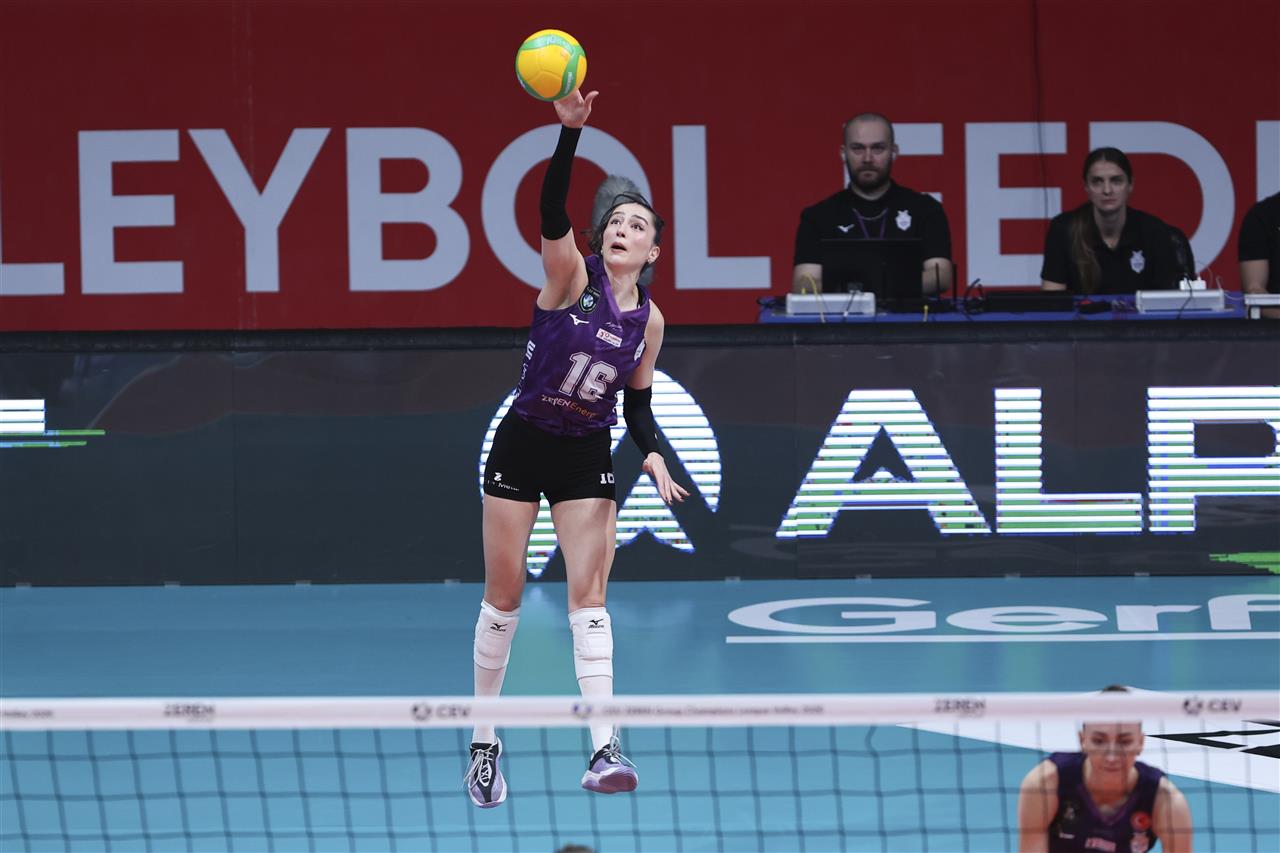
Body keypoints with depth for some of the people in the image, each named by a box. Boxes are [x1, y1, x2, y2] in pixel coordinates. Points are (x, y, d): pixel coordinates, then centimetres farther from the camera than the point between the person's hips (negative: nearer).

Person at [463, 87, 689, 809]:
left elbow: (638, 404, 12)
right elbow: (552, 212, -28)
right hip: (522, 445, -2)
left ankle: (604, 749, -16)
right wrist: (571, 131, -42)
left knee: (589, 595, -7)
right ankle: (485, 742, 15)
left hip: (588, 458, 2)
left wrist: (653, 454, -8)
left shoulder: (649, 320, 2)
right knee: (504, 595, 2)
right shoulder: (572, 274, -10)